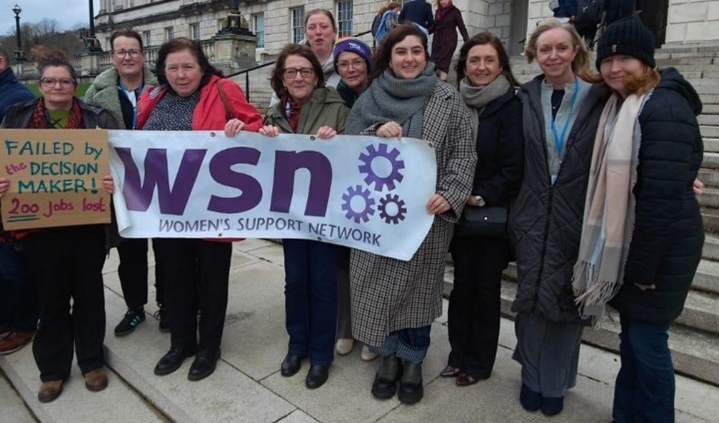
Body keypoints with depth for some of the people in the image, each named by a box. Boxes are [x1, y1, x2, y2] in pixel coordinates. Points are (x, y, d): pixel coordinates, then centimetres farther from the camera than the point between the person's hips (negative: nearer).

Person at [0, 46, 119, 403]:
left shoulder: (97, 118, 1)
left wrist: (117, 181, -21)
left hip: (88, 224, -1)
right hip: (40, 225, 1)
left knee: (88, 293, 12)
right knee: (51, 298, 11)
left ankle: (91, 361, 29)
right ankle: (53, 368, 29)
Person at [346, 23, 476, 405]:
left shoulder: (447, 99, 3)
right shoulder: (370, 98, 8)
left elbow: (464, 154, 0)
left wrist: (450, 194, -15)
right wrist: (376, 133, -14)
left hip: (425, 214, -1)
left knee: (418, 287, 8)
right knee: (379, 285, 8)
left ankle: (413, 360, 30)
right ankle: (389, 356, 30)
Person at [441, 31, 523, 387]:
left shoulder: (512, 106, -6)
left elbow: (513, 165, -11)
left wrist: (482, 197, -16)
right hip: (458, 212, 3)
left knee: (486, 287, 7)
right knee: (462, 284, 10)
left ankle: (480, 362, 23)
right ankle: (459, 354, 26)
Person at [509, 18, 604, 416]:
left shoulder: (596, 99, -1)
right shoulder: (525, 99, 3)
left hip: (577, 219, -1)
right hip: (532, 217, 1)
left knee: (568, 301, 9)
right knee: (531, 298, 9)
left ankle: (555, 382, 29)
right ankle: (532, 376, 29)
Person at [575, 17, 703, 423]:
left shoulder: (665, 109, -18)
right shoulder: (621, 105, 11)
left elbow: (663, 196, -23)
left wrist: (642, 266, -19)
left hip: (661, 250, -8)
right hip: (630, 242, 8)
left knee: (648, 341, 3)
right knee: (631, 337, 17)